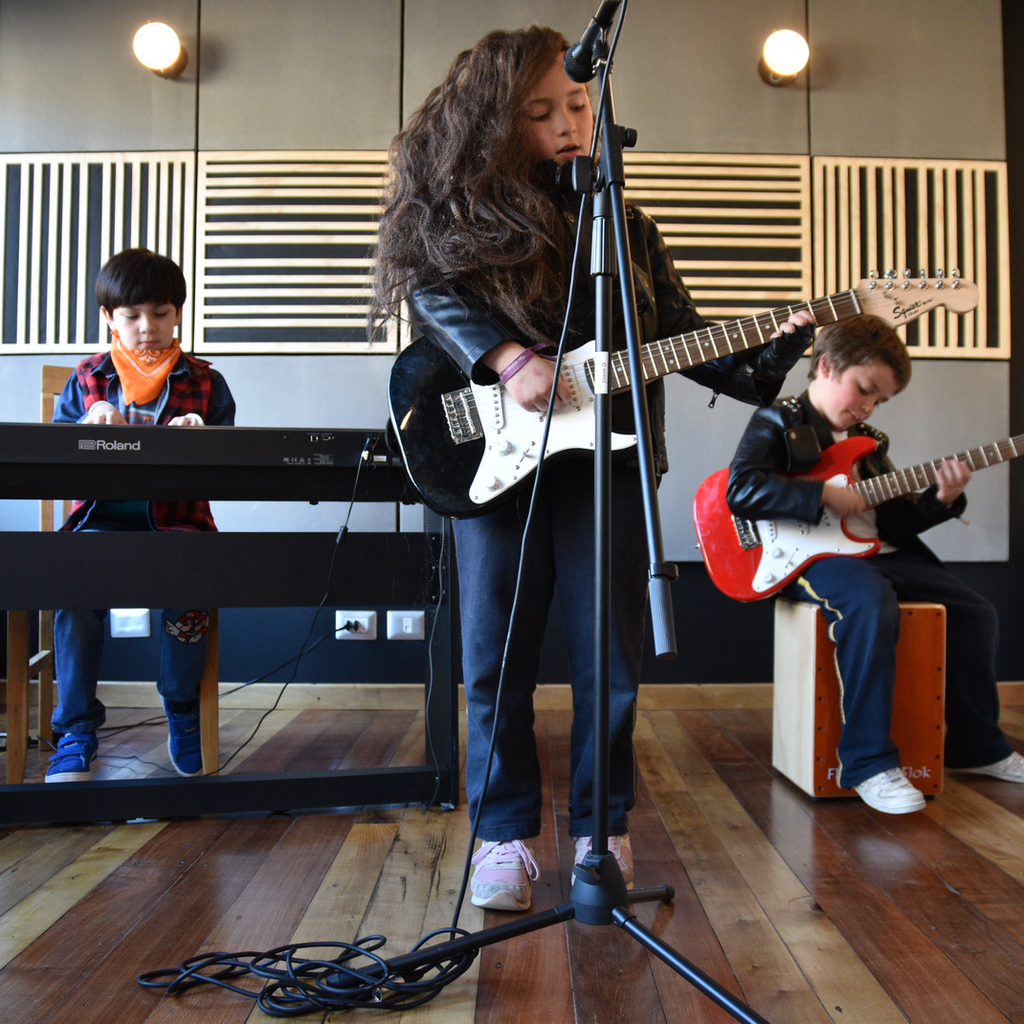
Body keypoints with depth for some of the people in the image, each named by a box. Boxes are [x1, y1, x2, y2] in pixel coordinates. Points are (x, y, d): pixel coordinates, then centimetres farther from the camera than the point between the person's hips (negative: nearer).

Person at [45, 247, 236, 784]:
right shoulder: (87, 378, 16)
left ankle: (182, 709, -2)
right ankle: (76, 729, -12)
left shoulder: (204, 381, 14)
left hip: (177, 516, -1)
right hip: (102, 517, 1)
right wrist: (88, 427, -10)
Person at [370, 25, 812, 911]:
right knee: (496, 662, 2)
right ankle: (505, 836, 19)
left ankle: (602, 827, 22)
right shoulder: (465, 211, 8)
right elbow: (431, 288, -8)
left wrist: (774, 350, -3)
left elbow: (685, 338, 12)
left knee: (611, 659, 4)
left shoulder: (627, 227, 16)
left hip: (607, 457, 2)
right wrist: (510, 358, -21)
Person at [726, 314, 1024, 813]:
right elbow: (740, 490, -18)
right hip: (812, 555, -9)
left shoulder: (869, 441, 22)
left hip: (881, 553, 9)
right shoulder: (776, 423, -1)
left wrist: (941, 500, 0)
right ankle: (868, 762, -27)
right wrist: (824, 494, -19)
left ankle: (976, 747, 24)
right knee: (871, 604, -37)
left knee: (975, 613, 6)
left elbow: (896, 519, 20)